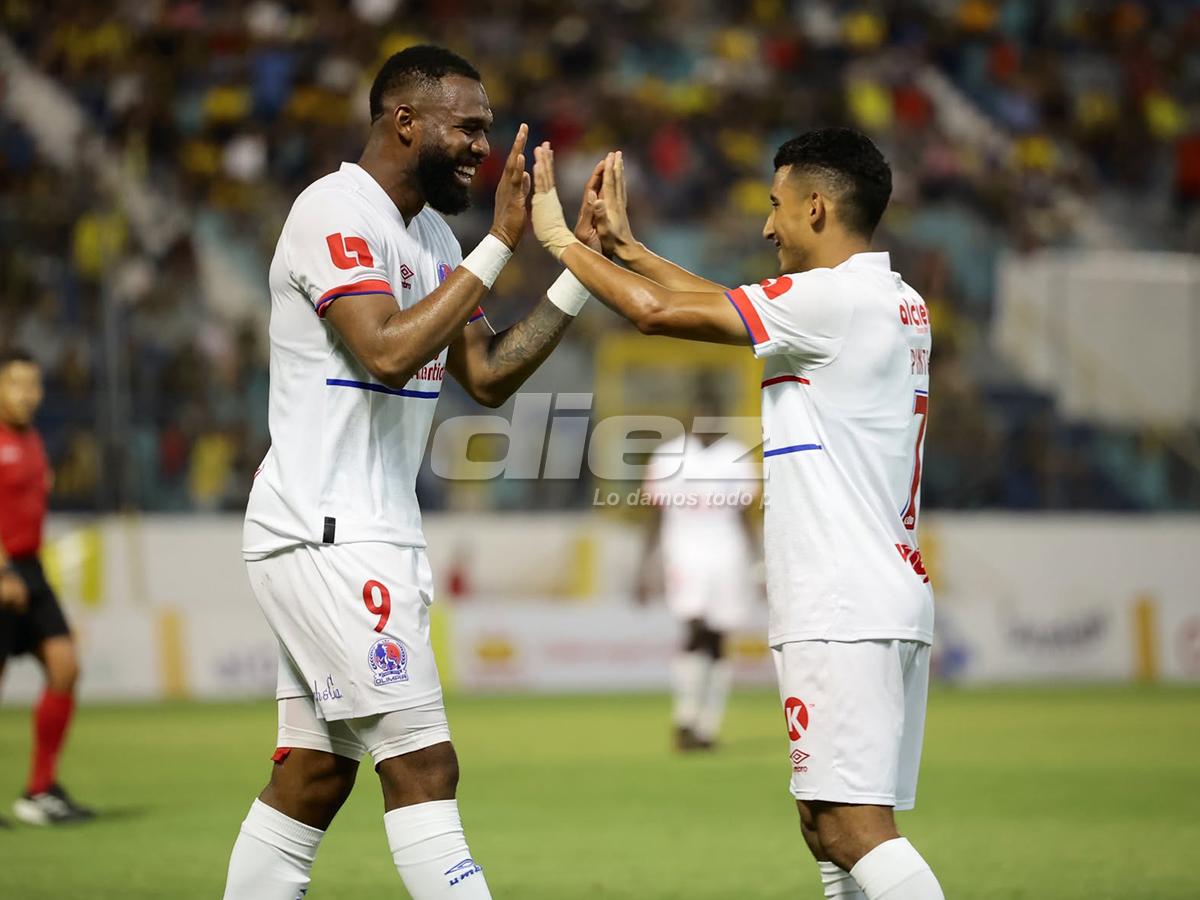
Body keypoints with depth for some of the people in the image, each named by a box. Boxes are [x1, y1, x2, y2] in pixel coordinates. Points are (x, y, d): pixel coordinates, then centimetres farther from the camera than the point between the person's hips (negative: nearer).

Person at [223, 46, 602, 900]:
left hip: (376, 534, 10)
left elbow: (489, 376, 16)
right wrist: (500, 245, -22)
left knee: (313, 778, 10)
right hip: (325, 536, -10)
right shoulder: (336, 213, -13)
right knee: (423, 767, -12)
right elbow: (388, 353, -25)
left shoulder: (431, 233, 16)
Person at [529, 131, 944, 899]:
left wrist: (561, 238, 3)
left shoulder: (835, 299, -11)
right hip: (891, 603, 10)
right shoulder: (899, 304, 17)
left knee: (853, 827, -14)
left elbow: (658, 311, -10)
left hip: (844, 614, -10)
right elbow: (726, 307, 27)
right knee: (830, 827, 11)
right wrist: (626, 245, 30)